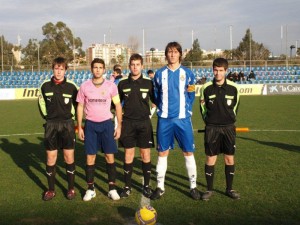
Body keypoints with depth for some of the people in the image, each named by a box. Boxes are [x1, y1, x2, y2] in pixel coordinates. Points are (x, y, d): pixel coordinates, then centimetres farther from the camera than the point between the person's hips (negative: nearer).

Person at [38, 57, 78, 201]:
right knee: (51, 158, 5)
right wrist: (47, 116, 10)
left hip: (67, 124, -1)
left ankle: (71, 188, 16)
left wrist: (72, 116, 3)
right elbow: (41, 102, 15)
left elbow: (77, 103, 7)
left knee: (69, 157, 2)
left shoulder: (71, 86, -7)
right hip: (51, 125, 2)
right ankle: (51, 190, 17)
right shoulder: (45, 86, -1)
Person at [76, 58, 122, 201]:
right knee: (90, 157, 4)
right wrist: (79, 127, 2)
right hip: (90, 124, 1)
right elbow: (80, 107, 6)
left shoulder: (111, 86, -2)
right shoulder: (84, 86, 0)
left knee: (110, 156, 0)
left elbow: (118, 105, 3)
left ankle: (112, 188, 11)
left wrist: (119, 126, -2)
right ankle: (90, 189, 15)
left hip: (106, 123, 0)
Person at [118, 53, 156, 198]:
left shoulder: (148, 83, 0)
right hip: (128, 123, 1)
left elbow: (155, 99, 11)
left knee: (145, 154, 3)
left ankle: (147, 186, 16)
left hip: (144, 122, -1)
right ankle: (127, 186, 15)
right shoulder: (123, 83, 3)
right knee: (129, 155, 4)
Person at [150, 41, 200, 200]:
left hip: (183, 119, -1)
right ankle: (160, 187, 18)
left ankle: (193, 186, 17)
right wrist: (162, 109, 7)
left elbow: (191, 96, 9)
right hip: (164, 120, 1)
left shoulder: (187, 73, 3)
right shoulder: (160, 74, 5)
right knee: (162, 153, 6)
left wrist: (185, 110, 3)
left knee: (188, 152, 4)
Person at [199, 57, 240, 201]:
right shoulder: (206, 88, -5)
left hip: (228, 128, 1)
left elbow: (235, 106, 10)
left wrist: (229, 120, 11)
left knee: (230, 158, 6)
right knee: (210, 159, 2)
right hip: (211, 128, -1)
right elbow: (203, 107, 7)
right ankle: (209, 189, 15)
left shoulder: (233, 88, -3)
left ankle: (229, 189, 21)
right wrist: (209, 122, 7)